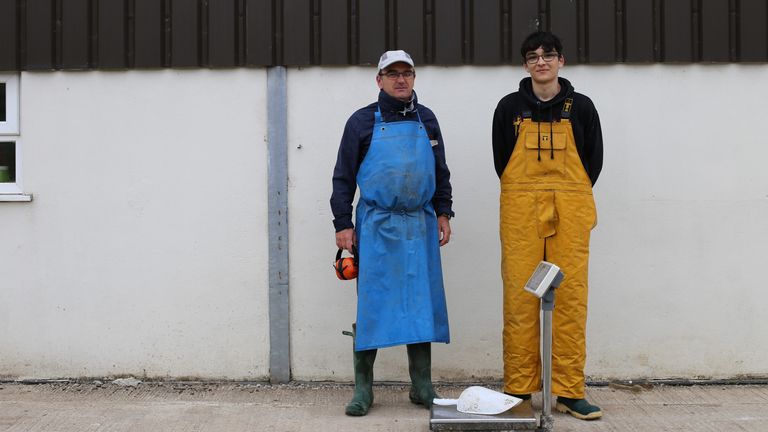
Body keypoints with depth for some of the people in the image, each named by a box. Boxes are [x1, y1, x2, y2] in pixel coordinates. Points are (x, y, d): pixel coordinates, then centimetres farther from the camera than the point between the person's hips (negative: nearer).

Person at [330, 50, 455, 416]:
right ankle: (363, 389, 9)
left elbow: (440, 171, 19)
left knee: (422, 303, 6)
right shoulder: (362, 121, 2)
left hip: (420, 226, 3)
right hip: (376, 226, -3)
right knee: (371, 304, 0)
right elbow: (343, 176, 1)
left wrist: (443, 214, 11)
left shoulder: (426, 120, 13)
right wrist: (343, 224, -5)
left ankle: (422, 386, 16)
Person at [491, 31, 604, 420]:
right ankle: (518, 389, 4)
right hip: (521, 211, 0)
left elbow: (594, 158, 12)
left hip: (569, 212, 0)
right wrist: (526, 198, 7)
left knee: (570, 297, -2)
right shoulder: (510, 107, 8)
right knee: (520, 297, -3)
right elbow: (501, 158, 11)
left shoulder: (580, 106, 8)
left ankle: (570, 392, 3)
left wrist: (568, 198, 8)